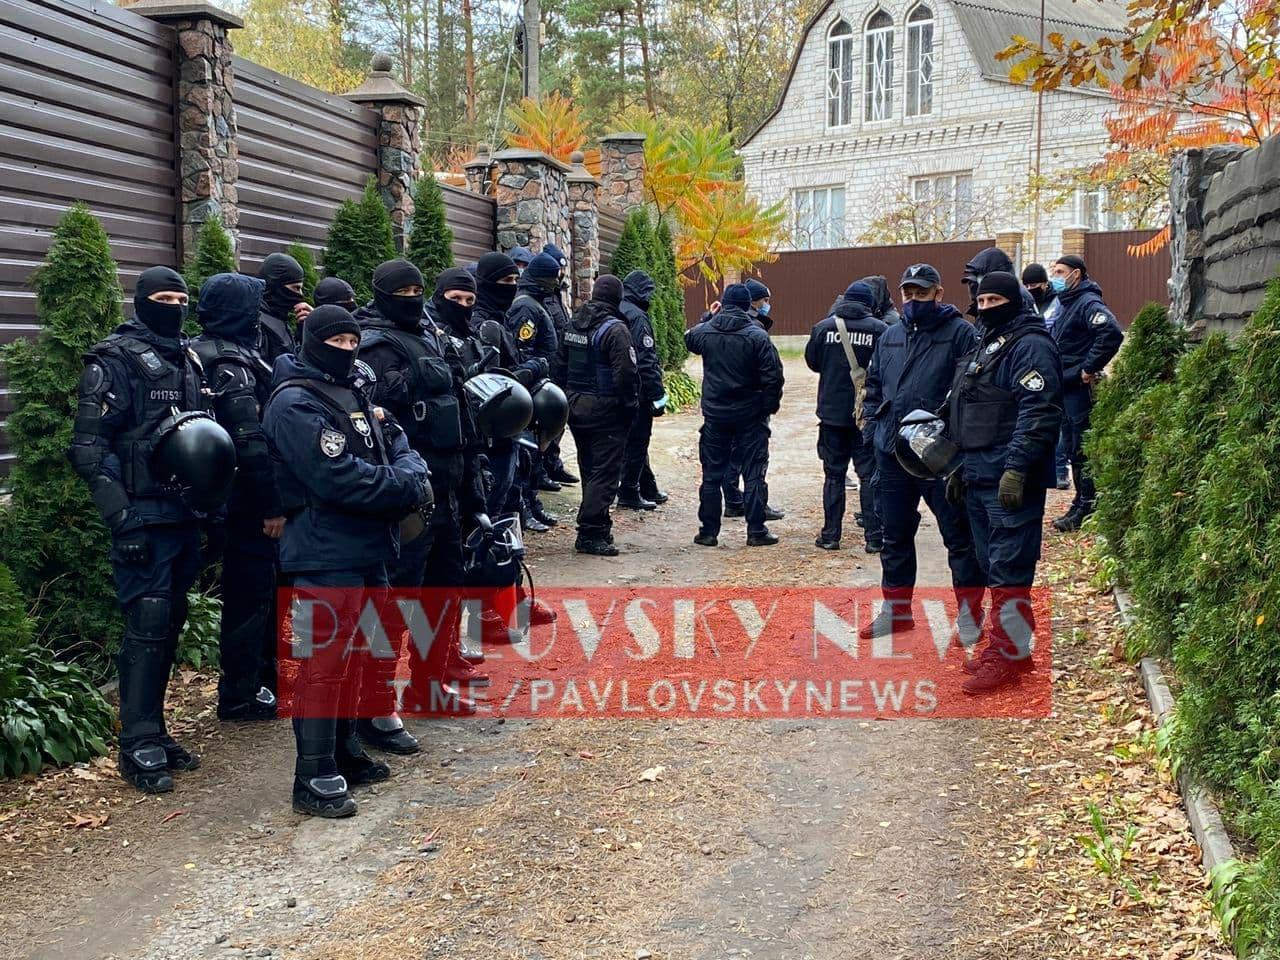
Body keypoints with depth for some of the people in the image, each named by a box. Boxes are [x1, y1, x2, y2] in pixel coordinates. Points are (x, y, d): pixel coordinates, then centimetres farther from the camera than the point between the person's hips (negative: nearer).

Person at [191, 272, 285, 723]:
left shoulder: (205, 354, 12)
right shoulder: (232, 364, -18)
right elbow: (250, 442, -24)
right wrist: (272, 505, -20)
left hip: (232, 496, 10)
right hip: (244, 500, -10)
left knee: (261, 586, 20)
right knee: (249, 592, 0)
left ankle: (265, 673, 32)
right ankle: (239, 695, 10)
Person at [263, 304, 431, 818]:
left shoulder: (354, 391, 15)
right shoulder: (295, 403, -14)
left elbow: (396, 443, 12)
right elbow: (339, 477, -23)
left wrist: (413, 474, -11)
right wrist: (408, 488, -15)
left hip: (368, 549, 9)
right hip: (326, 555, -9)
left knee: (355, 655, 18)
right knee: (324, 663, -5)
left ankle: (345, 752, 31)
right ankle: (315, 779, 2)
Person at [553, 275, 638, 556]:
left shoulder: (573, 324, 7)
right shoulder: (615, 329, -16)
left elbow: (559, 367, 12)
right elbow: (625, 374, -20)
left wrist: (565, 401, 18)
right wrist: (630, 406, -7)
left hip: (575, 407, 8)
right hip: (605, 410, -8)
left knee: (590, 471, 18)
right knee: (605, 474, -3)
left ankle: (599, 527, 27)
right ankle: (589, 534, -6)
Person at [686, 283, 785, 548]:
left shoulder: (705, 332, -3)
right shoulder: (757, 335, -12)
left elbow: (689, 340, 22)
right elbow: (773, 376, -14)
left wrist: (709, 317, 22)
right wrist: (770, 406, -2)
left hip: (715, 414, 3)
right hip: (750, 415, -2)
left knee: (712, 474, 10)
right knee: (753, 473, 5)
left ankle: (708, 531, 13)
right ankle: (756, 531, 6)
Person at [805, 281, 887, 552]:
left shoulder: (823, 327, -4)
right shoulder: (878, 329, -8)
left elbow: (812, 362, 8)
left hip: (832, 412, 1)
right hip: (867, 415, -1)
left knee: (833, 474, 10)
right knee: (870, 475, 5)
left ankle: (830, 535, 11)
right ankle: (875, 537, 4)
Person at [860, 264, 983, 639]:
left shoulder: (960, 333, -6)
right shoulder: (889, 337, 13)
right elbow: (874, 383, 22)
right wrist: (875, 419, 9)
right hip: (893, 453, 6)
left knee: (959, 536, 3)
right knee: (895, 536, 15)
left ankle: (970, 615, 13)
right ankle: (896, 610, 27)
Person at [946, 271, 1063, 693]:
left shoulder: (1030, 346, -10)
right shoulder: (985, 346, 21)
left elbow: (1039, 414, -20)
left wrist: (1016, 468, -26)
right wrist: (961, 468, 25)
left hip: (1010, 481, -10)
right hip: (979, 477, 10)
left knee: (1008, 567, -7)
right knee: (992, 564, 15)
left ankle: (1011, 654, -1)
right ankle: (1002, 643, 24)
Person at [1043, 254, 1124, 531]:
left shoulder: (1088, 303, -13)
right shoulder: (1062, 303, 16)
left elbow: (1112, 334, -29)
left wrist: (1088, 369, -23)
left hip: (1080, 387, -10)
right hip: (1064, 386, 10)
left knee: (1083, 450, -5)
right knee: (1073, 449, 14)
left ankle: (1087, 508, 0)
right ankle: (1081, 504, 22)